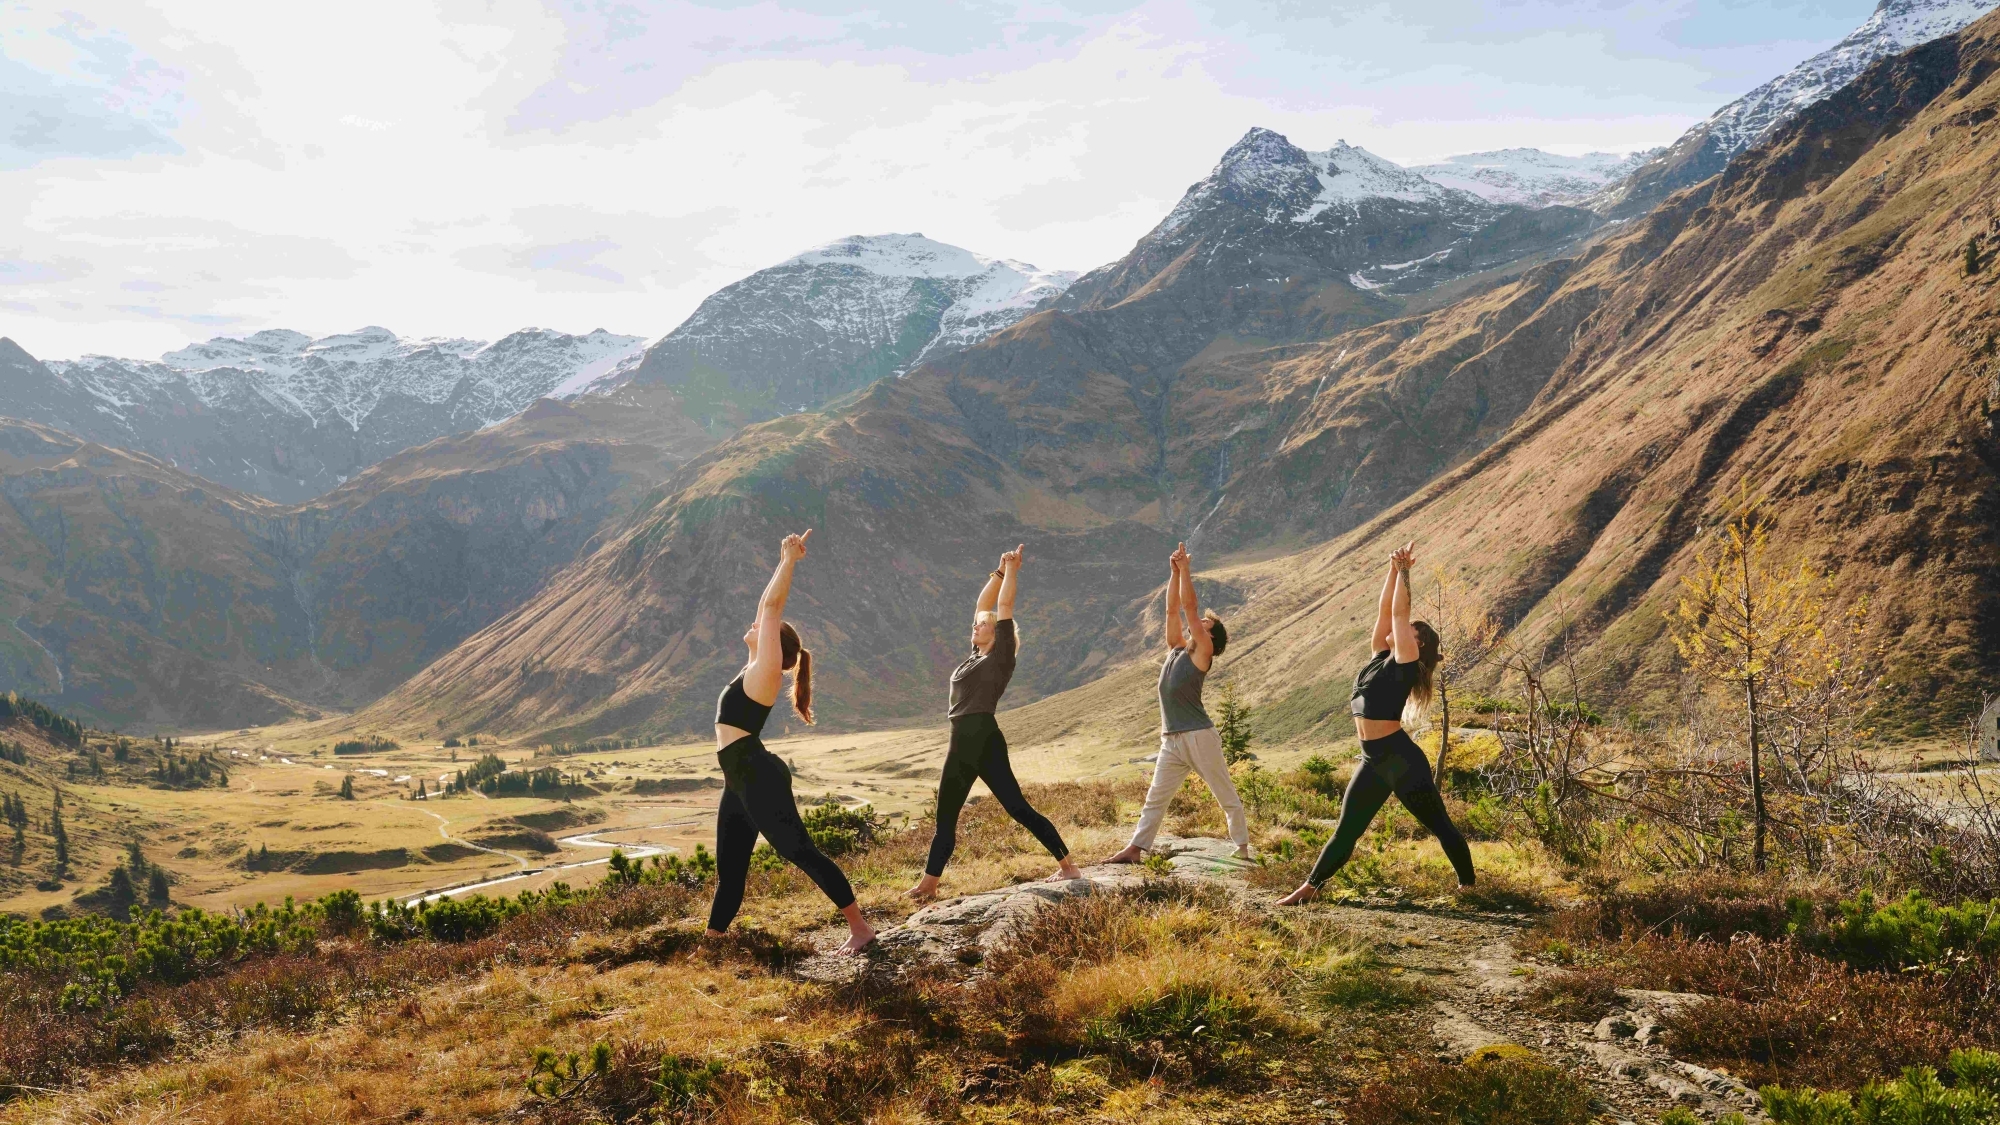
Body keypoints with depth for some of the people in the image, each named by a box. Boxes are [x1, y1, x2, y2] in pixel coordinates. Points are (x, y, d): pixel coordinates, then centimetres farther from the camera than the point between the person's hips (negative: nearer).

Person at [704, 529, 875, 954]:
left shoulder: (766, 670, -8)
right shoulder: (755, 668, 14)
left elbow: (772, 607, -12)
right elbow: (767, 607, 20)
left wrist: (789, 561, -8)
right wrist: (785, 563, 21)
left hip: (759, 779, -10)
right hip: (740, 782, 10)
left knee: (800, 852, -9)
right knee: (729, 869, 12)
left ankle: (859, 927, -5)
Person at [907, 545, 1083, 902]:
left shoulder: (1001, 657, -3)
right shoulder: (975, 657, 17)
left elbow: (1004, 608, -5)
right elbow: (983, 605, 22)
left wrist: (1013, 571, 3)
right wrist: (1000, 571, 22)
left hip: (985, 741, -9)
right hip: (961, 745, 9)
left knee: (1019, 809, -9)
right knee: (945, 819, 12)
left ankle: (1068, 867, -5)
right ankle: (928, 883, 18)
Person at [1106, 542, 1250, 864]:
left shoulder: (1203, 653, -4)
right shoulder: (1177, 648, 14)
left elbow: (1189, 607, -9)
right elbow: (1173, 610, 11)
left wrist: (1186, 569, -7)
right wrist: (1175, 572, 7)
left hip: (1199, 738, -7)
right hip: (1171, 740, 8)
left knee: (1227, 797, 2)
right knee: (1155, 798, 6)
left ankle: (1244, 850, 9)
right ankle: (1135, 849, 7)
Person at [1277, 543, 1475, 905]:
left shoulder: (1405, 663, -6)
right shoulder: (1380, 659, 13)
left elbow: (1399, 612, -10)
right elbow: (1384, 610, 13)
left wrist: (1404, 572, -2)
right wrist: (1393, 570, 11)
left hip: (1402, 760, -8)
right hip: (1373, 761, 8)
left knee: (1441, 827, 7)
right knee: (1346, 832, 12)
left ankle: (1469, 886, 19)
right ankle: (1310, 887, 15)